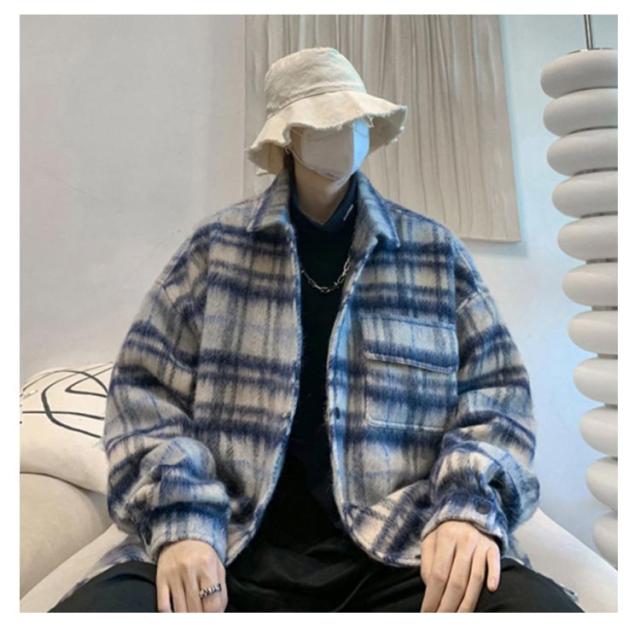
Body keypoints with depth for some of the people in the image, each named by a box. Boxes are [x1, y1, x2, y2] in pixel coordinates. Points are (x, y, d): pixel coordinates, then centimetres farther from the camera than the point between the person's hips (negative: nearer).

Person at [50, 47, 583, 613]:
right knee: (89, 609, -28)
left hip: (400, 552, 1)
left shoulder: (436, 252, 8)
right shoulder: (216, 245, 6)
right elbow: (145, 386, 3)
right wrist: (181, 518, -13)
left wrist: (469, 503, -12)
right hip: (227, 551, 0)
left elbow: (497, 388, 7)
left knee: (543, 606, -28)